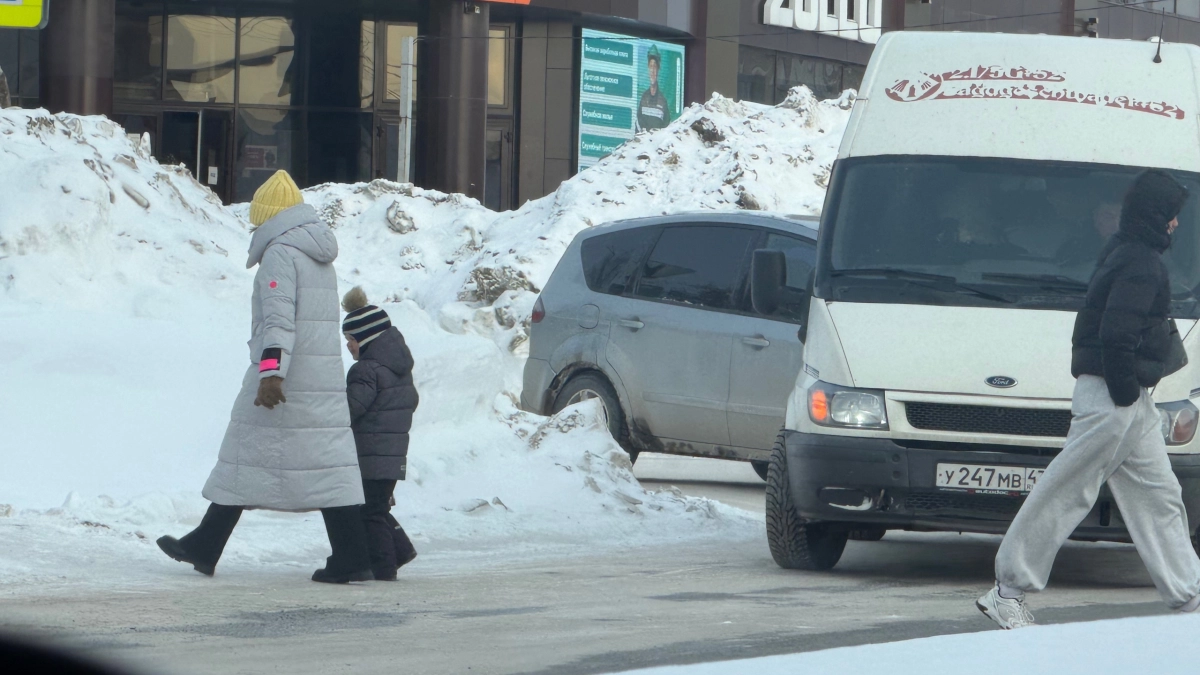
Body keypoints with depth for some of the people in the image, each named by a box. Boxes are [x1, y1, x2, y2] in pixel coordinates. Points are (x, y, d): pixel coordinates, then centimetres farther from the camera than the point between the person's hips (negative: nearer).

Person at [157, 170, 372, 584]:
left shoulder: (279, 254, -8)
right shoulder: (320, 258, 20)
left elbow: (279, 317, -21)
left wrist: (271, 371, -31)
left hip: (281, 379, -7)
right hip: (327, 382, 7)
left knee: (247, 458, 1)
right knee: (328, 462, 1)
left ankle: (205, 549, 9)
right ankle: (352, 558, -8)